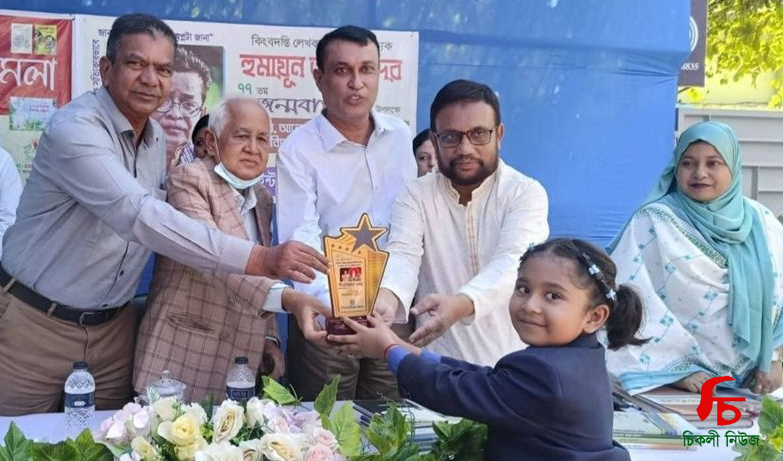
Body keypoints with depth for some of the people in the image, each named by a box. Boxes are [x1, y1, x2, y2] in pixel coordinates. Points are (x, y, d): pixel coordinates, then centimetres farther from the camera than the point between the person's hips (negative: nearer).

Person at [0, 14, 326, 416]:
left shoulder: (157, 139, 5)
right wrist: (259, 259, -39)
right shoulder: (75, 129, -21)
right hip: (37, 322, -6)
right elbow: (140, 216, -34)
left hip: (112, 326, 7)